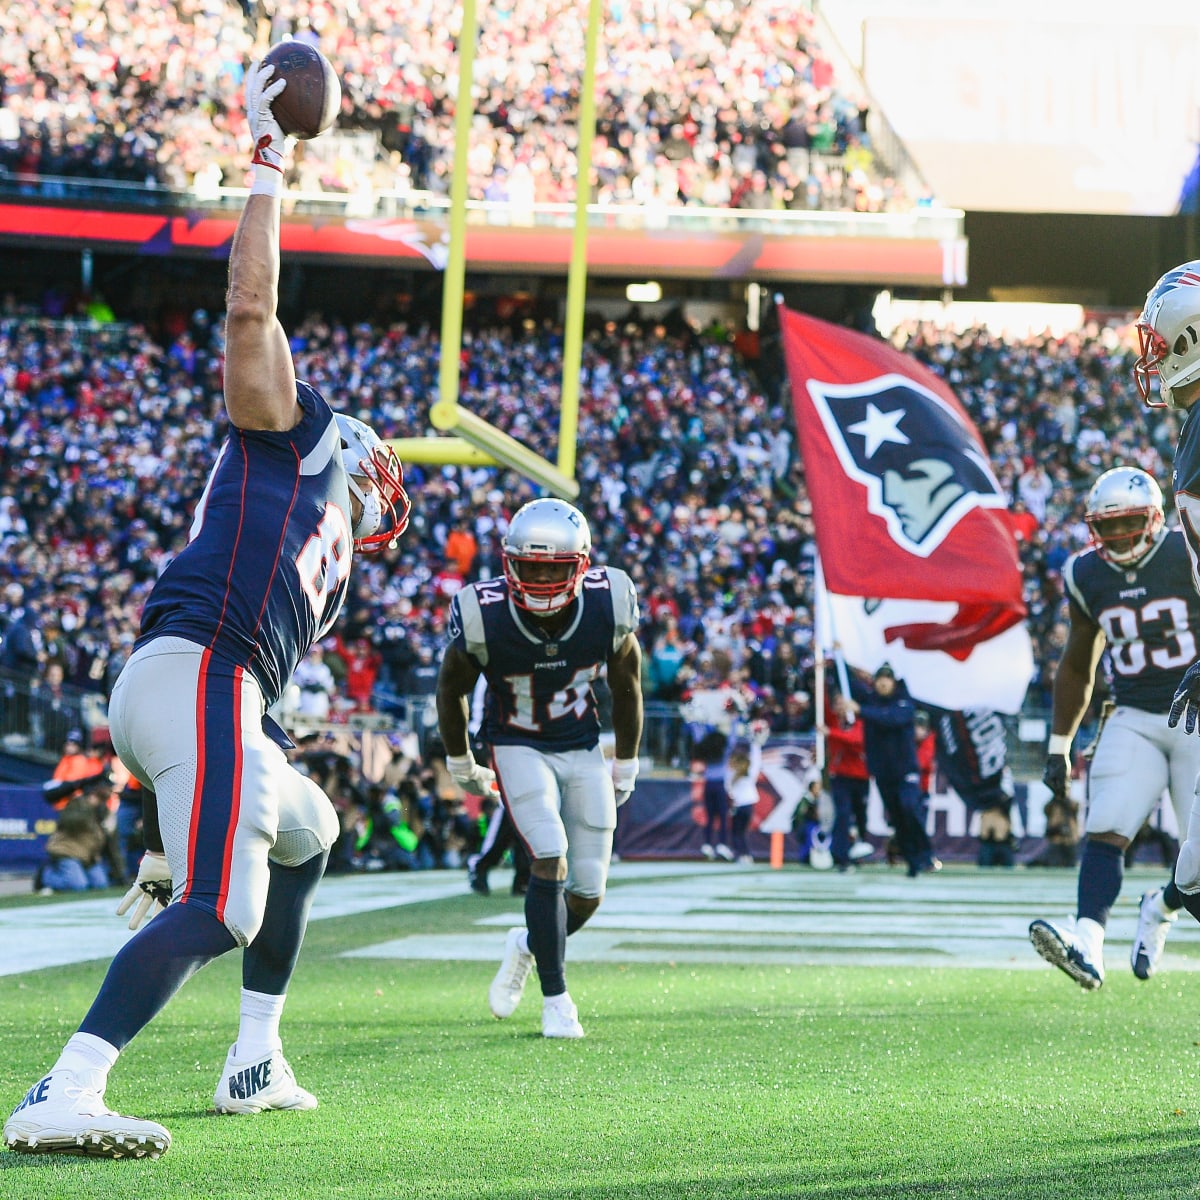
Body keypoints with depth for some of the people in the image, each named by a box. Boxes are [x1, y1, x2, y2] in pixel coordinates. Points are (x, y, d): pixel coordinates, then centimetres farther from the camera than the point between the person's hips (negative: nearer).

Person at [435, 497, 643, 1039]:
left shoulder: (608, 606, -19)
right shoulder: (484, 617, -24)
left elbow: (626, 684, 1)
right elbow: (451, 689, -3)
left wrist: (626, 765, 9)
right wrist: (460, 763, 8)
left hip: (582, 748, 3)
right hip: (518, 748, -3)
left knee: (588, 893, 1)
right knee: (551, 858, -22)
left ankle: (528, 945, 34)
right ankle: (555, 998, -7)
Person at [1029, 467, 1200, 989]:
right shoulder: (1087, 576, 5)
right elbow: (1077, 667, 17)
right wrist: (1059, 746, 17)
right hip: (1134, 719, 3)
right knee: (1105, 829, -18)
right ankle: (1087, 947, -31)